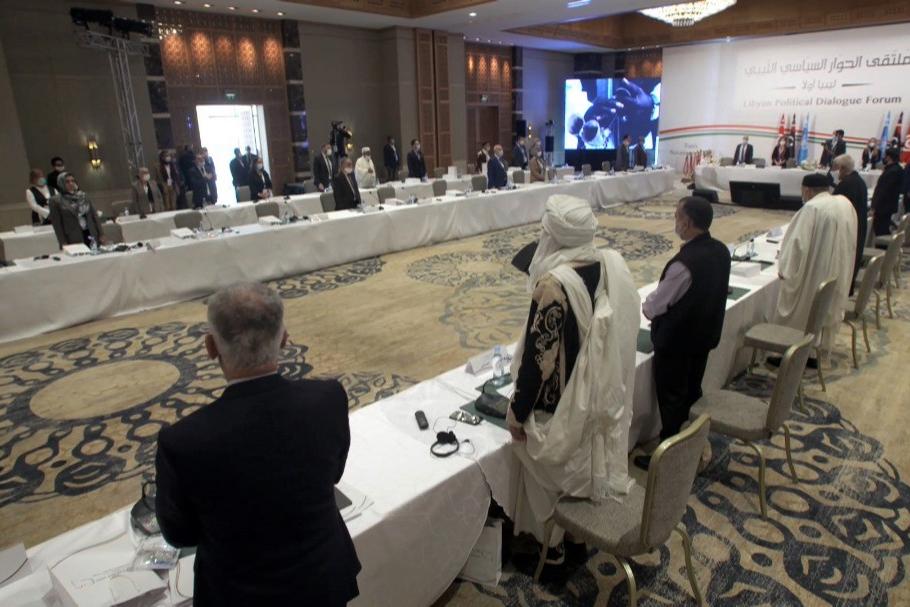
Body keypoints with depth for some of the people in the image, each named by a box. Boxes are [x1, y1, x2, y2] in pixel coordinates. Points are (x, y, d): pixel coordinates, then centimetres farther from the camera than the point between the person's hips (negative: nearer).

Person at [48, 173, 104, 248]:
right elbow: (57, 224, -2)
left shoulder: (83, 196, 12)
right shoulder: (55, 201, 1)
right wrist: (63, 243, -9)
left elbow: (94, 215, 13)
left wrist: (100, 234, 8)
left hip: (91, 235, 4)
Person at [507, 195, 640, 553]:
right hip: (603, 396, 7)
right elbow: (618, 333, 4)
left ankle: (552, 544, 39)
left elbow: (539, 357, -24)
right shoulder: (614, 264, -9)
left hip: (562, 407, -7)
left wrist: (517, 412, -10)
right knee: (589, 463, 27)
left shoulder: (554, 285, -31)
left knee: (554, 477, 17)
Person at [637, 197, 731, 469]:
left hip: (676, 340, -8)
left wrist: (645, 306, 3)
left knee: (672, 399, 7)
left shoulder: (684, 262, -31)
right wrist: (662, 308, 11)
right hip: (705, 334, 8)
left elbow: (655, 306, -20)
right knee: (693, 393, 22)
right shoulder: (721, 250, -4)